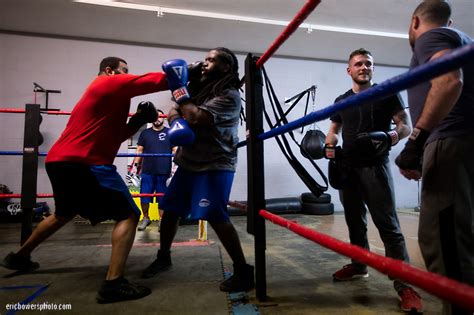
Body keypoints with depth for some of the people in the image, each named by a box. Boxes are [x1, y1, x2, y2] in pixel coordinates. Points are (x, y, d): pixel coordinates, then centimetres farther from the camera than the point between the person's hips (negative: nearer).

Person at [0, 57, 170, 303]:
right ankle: (113, 284, -11)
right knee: (128, 215, -8)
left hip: (60, 161, 10)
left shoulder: (98, 93, 25)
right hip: (82, 163, -10)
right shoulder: (111, 83, -1)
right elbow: (153, 81, -12)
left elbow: (114, 136, 21)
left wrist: (137, 121, 11)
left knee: (64, 214, 32)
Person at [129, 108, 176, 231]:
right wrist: (135, 164, 5)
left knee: (162, 198, 4)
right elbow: (139, 150, 12)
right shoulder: (145, 133, 10)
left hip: (164, 172, -2)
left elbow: (175, 150, 2)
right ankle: (145, 218, 27)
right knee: (144, 197, 5)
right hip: (147, 171, 2)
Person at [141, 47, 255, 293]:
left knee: (215, 216, -17)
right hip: (188, 163, 8)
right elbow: (174, 112, 13)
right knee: (170, 210, 13)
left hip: (215, 165, -8)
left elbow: (196, 118, -24)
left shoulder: (229, 96, -13)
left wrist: (179, 89, -13)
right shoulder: (200, 87, 12)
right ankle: (163, 257, 35)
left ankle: (243, 271, -1)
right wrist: (176, 121, -10)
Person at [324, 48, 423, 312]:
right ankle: (359, 266, 29)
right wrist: (330, 146, 0)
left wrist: (390, 137, -23)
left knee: (388, 225, -9)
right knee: (355, 221, 14)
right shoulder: (341, 100, 14)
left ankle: (405, 285, -2)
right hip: (348, 168, 5)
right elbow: (334, 130, 21)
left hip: (375, 167, -5)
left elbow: (406, 126, -1)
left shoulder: (386, 93, 3)